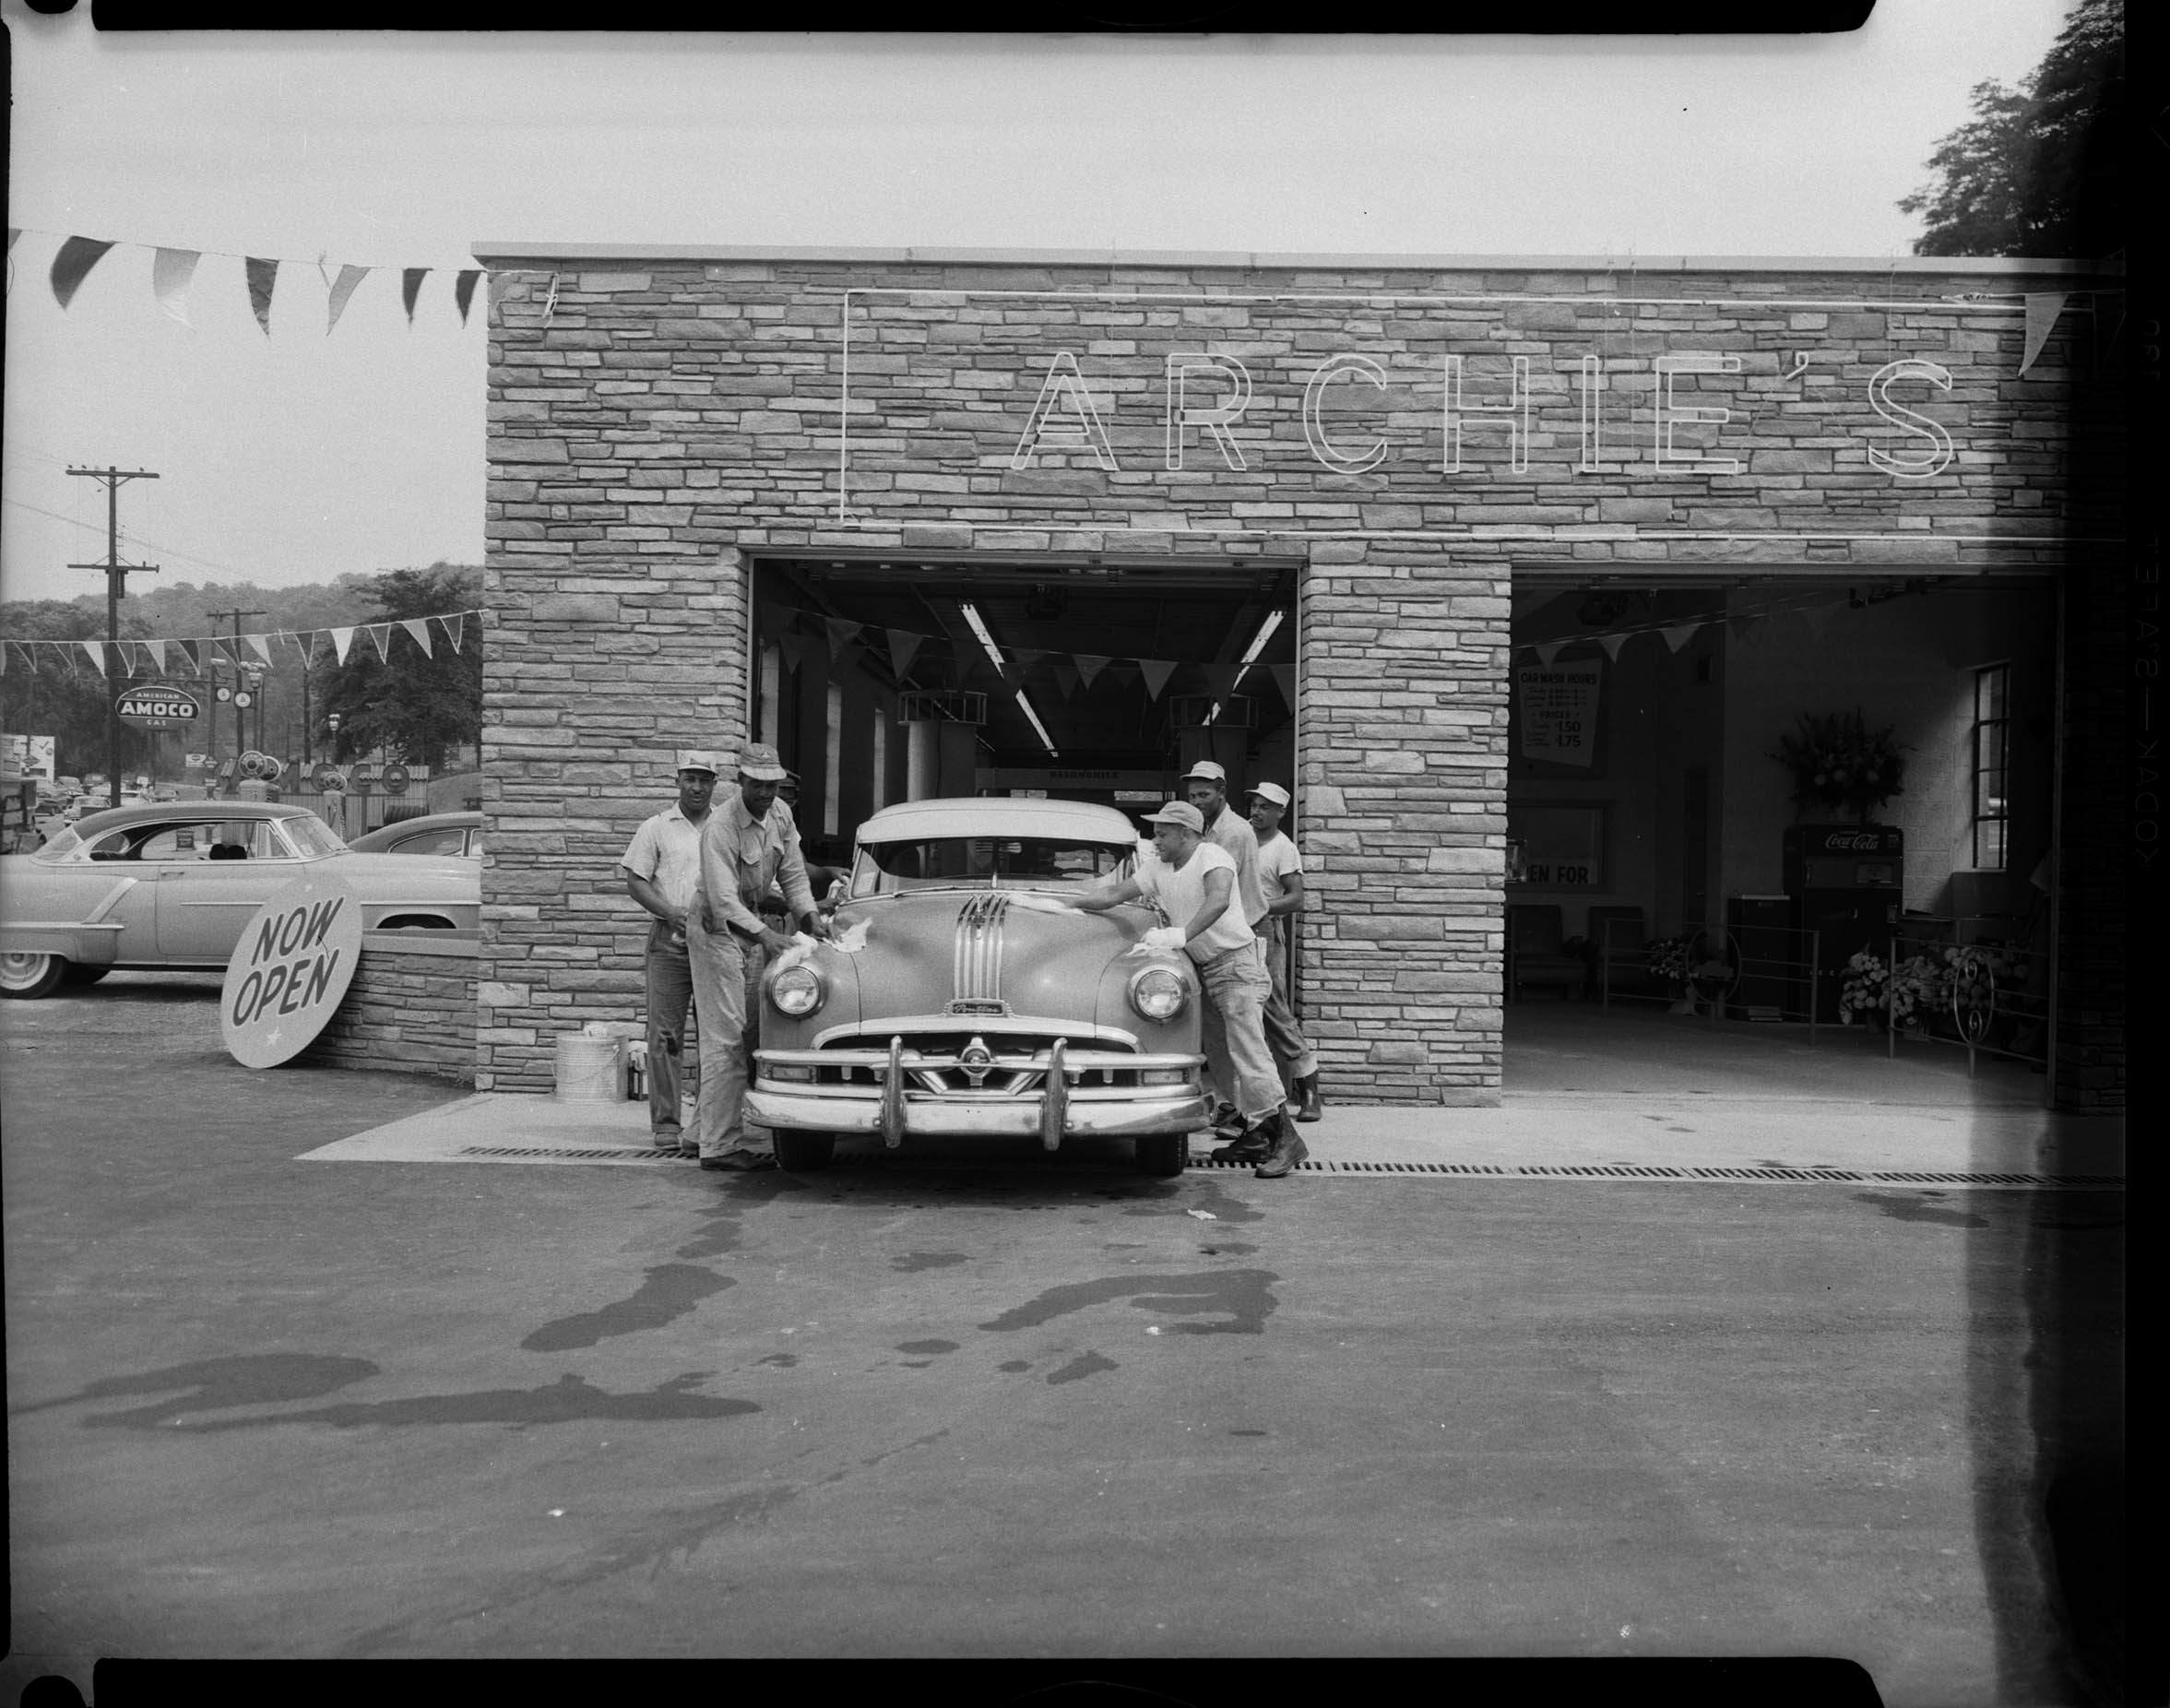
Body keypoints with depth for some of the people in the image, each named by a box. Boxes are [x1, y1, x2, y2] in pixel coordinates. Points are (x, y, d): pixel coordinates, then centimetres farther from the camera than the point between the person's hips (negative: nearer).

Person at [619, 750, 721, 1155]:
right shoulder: (656, 828, 8)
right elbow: (635, 882, 3)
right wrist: (671, 912, -12)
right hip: (670, 942, -2)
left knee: (717, 1034, 1)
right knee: (665, 1035, -3)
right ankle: (666, 1125, 2)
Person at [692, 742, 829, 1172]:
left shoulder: (780, 815, 1)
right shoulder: (719, 827, -23)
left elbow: (792, 874, 8)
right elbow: (723, 898, -30)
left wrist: (810, 916, -8)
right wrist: (766, 935, -41)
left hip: (754, 930, 8)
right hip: (718, 932, -8)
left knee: (747, 1035, 11)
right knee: (725, 1040, -10)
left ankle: (708, 1123, 22)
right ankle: (720, 1146, -7)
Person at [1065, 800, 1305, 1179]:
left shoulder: (1212, 856, -15)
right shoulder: (1157, 867, 9)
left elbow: (1218, 900, -33)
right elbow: (1114, 895, 11)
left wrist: (1182, 935, -40)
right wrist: (1066, 902, 7)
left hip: (1236, 964, -9)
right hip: (1204, 970, 9)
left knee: (1247, 1051, -15)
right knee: (1219, 1059, 10)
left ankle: (1285, 1138, -13)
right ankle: (1255, 1136, 17)